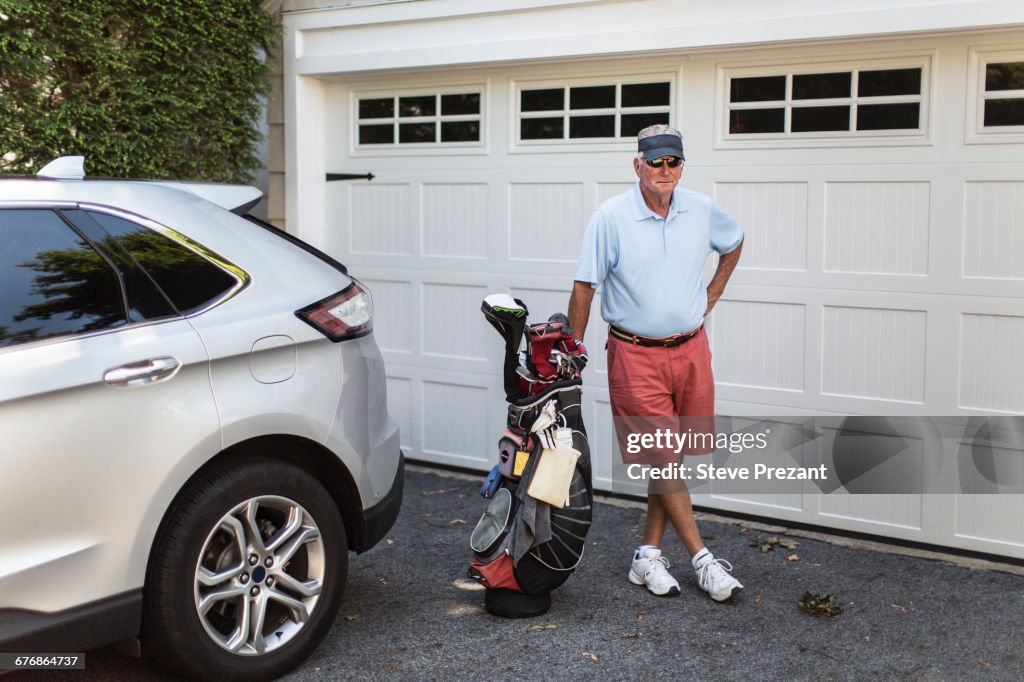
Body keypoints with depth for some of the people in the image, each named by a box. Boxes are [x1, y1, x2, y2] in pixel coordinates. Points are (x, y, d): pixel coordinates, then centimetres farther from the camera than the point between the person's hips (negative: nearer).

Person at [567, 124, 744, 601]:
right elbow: (584, 286, -6)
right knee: (661, 460, -4)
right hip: (635, 354, -4)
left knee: (669, 458, 8)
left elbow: (734, 243, 24)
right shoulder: (611, 217, -9)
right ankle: (702, 560, 5)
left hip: (690, 350, 4)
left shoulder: (701, 211, 3)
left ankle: (648, 555, 19)